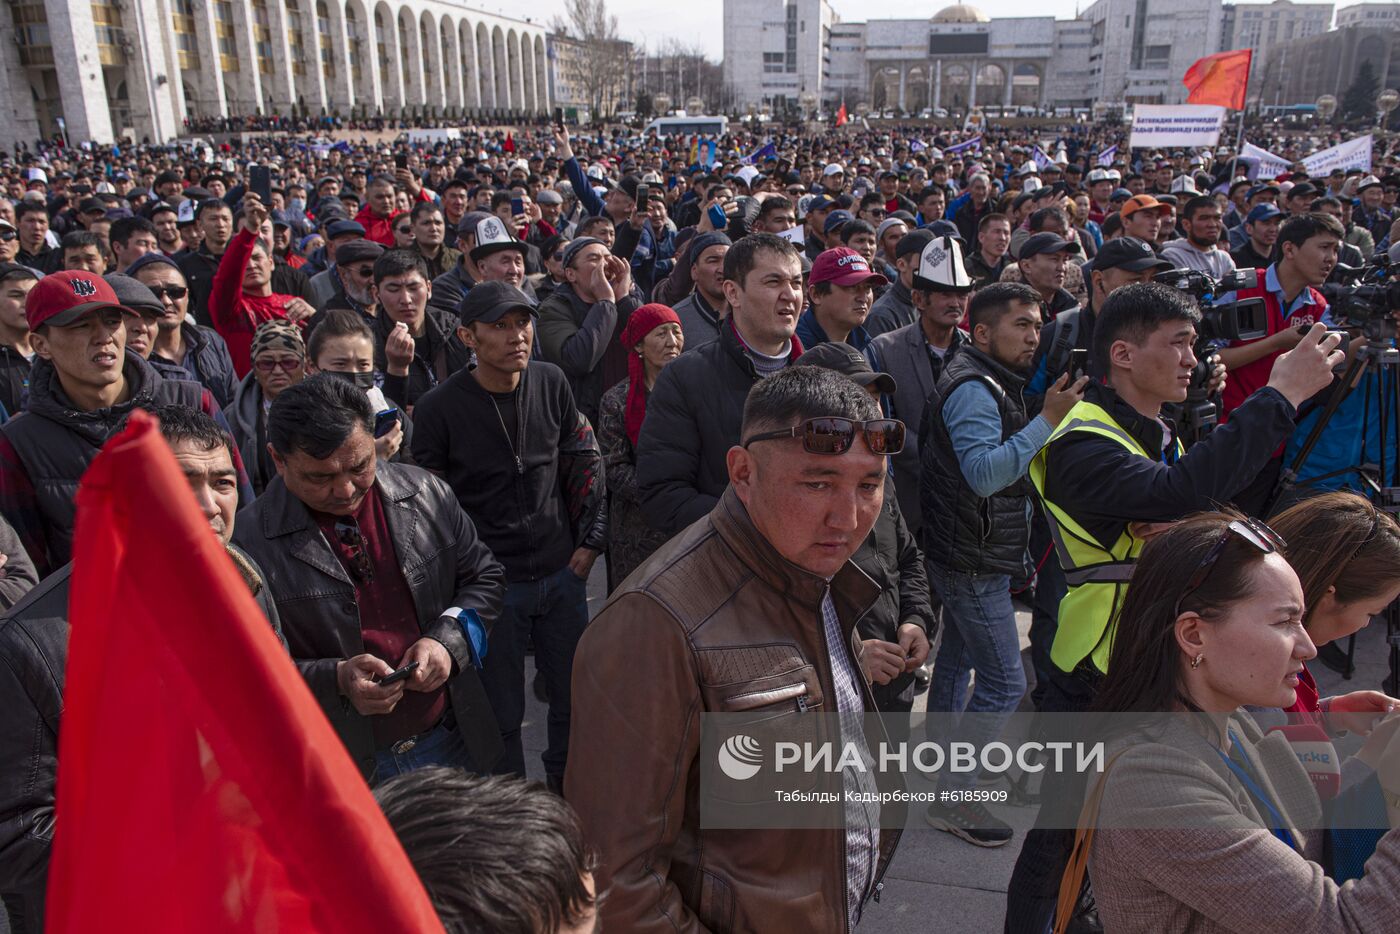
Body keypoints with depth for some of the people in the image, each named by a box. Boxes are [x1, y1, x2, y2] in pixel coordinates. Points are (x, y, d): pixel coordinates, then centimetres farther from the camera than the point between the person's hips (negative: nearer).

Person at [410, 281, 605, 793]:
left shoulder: (551, 382, -2)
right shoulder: (439, 408, -13)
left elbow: (586, 463, 7)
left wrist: (589, 541, 2)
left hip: (562, 574, 4)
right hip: (493, 581, -4)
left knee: (576, 698, 17)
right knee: (503, 714, 9)